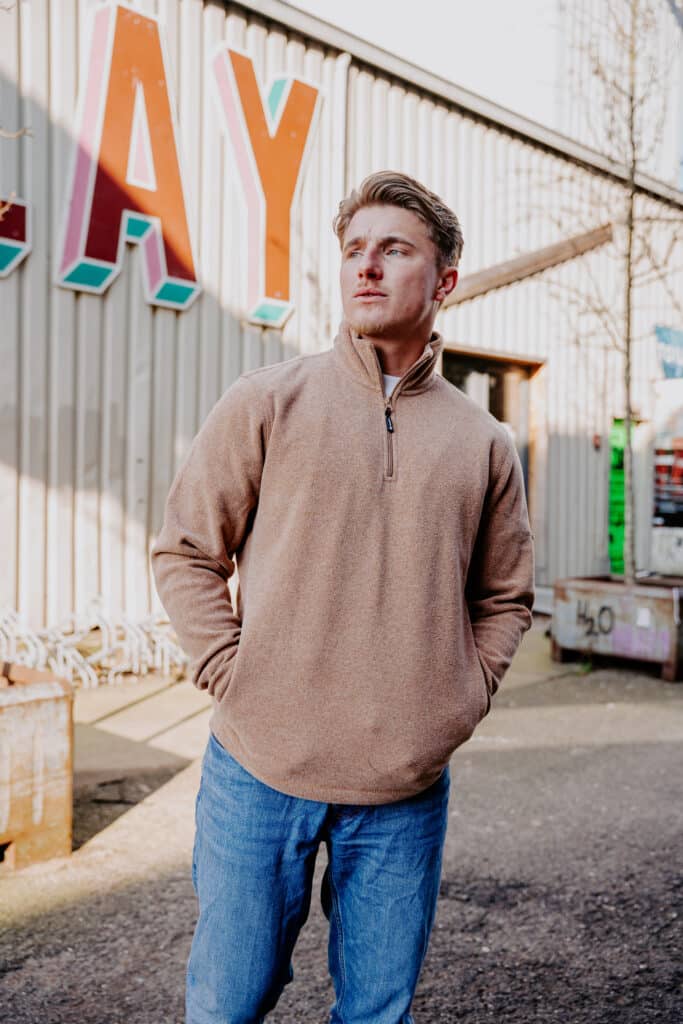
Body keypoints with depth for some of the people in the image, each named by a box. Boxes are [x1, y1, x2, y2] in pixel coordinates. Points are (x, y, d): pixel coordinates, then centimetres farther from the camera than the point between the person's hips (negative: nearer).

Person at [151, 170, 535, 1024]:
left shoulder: (484, 443, 5)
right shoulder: (265, 401, -2)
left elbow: (506, 595, 15)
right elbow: (184, 551, 1)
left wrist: (465, 697, 4)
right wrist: (231, 672, -8)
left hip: (408, 788, 2)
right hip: (260, 766, -2)